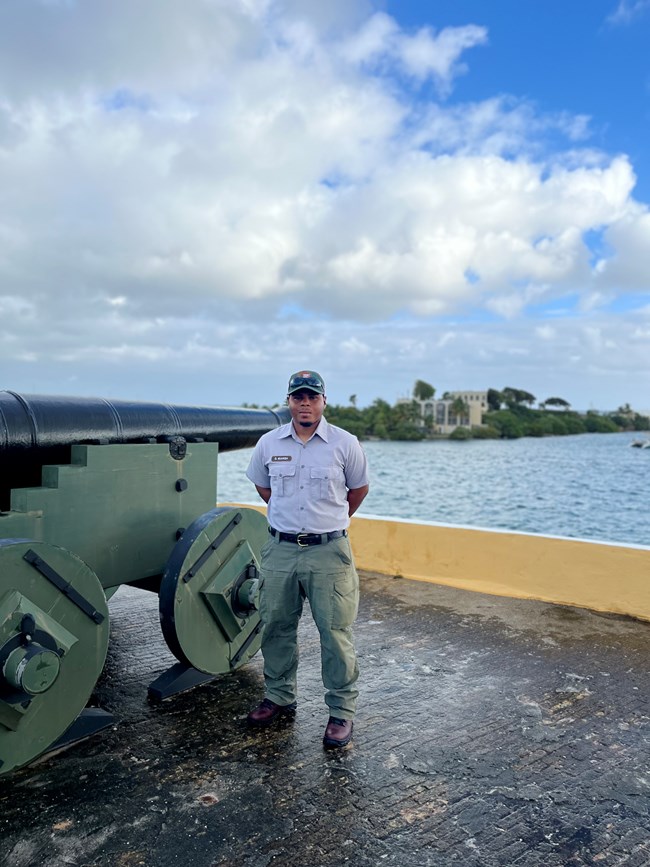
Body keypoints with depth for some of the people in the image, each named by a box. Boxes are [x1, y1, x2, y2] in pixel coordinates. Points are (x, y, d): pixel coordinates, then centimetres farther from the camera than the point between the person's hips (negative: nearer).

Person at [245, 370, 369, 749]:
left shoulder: (345, 443, -3)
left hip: (329, 551, -3)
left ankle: (342, 711, 16)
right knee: (276, 628, 13)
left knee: (336, 633, 0)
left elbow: (359, 488, 10)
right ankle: (280, 697, 33)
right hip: (280, 550, 3)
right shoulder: (269, 443, 3)